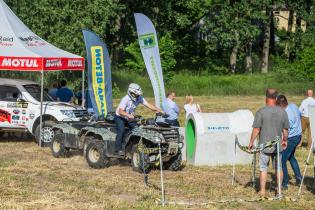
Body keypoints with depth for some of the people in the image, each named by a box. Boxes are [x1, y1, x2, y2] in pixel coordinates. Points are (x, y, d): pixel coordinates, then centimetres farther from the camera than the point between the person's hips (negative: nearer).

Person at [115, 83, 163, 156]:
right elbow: (121, 111, -37)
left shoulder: (139, 98, -9)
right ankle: (118, 149, -23)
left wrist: (159, 110, -21)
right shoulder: (125, 99, -28)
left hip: (130, 118, 6)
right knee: (121, 130, -27)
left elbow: (148, 105, -10)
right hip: (120, 117, -6)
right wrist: (129, 115, -54)